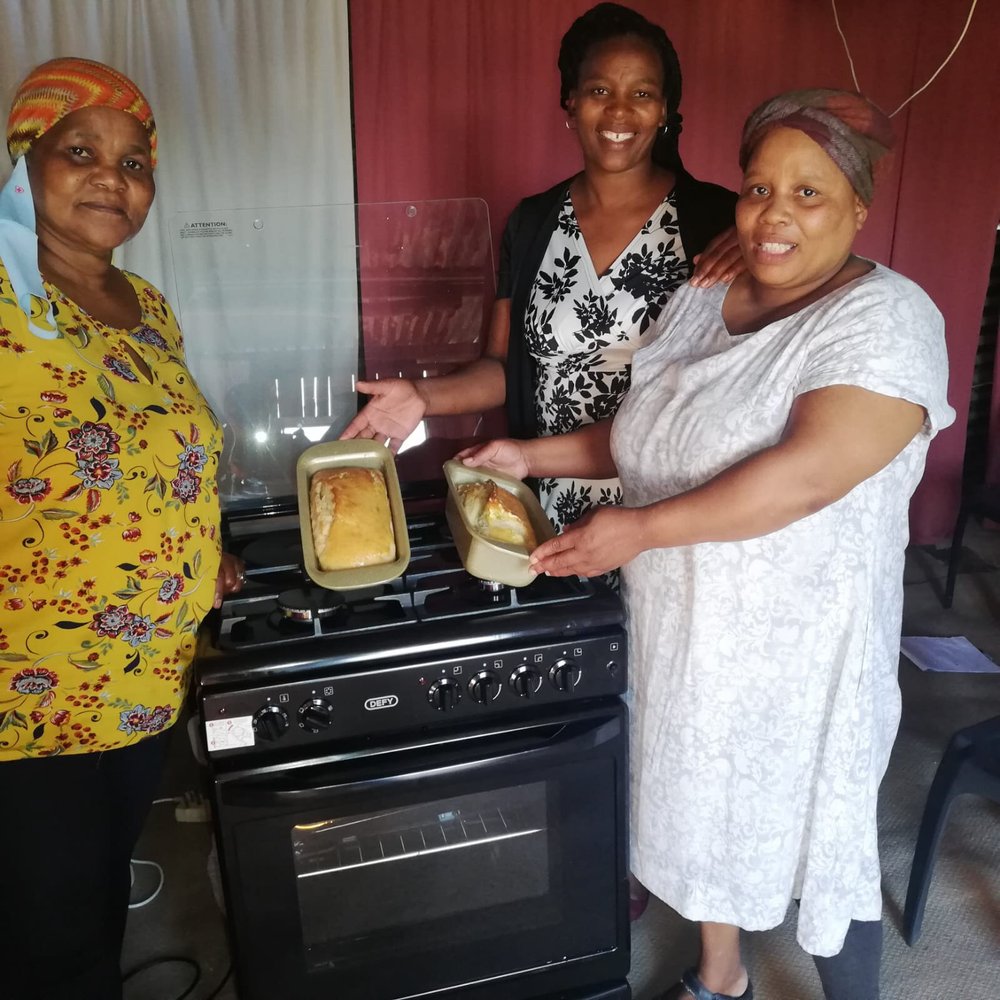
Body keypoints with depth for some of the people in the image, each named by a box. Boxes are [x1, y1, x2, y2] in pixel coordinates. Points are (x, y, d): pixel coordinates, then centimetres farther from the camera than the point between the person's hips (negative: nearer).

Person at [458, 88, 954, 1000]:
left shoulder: (884, 319, -16)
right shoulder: (698, 304, 6)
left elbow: (808, 474, -28)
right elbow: (644, 440, 14)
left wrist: (640, 529, -26)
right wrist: (531, 456, 5)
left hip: (796, 650, -6)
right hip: (678, 630, 7)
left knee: (817, 839, 11)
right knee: (707, 807, 22)